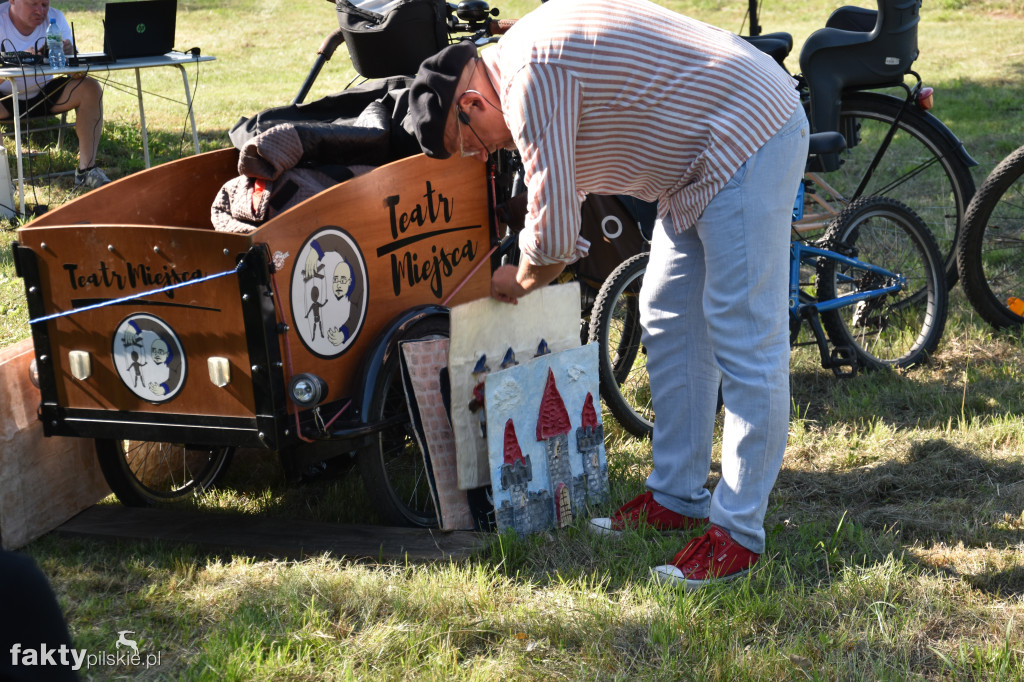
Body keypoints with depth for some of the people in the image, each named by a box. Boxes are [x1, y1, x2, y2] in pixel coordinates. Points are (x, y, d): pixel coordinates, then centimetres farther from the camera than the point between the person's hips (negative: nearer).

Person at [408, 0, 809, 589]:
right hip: (703, 162, 11)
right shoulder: (525, 54, 12)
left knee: (744, 340, -9)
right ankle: (677, 497, 23)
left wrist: (520, 282, -1)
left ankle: (740, 534, -6)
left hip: (749, 142, -11)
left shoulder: (530, 78, -21)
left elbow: (554, 231, -21)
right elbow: (565, 196, 25)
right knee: (669, 322, 15)